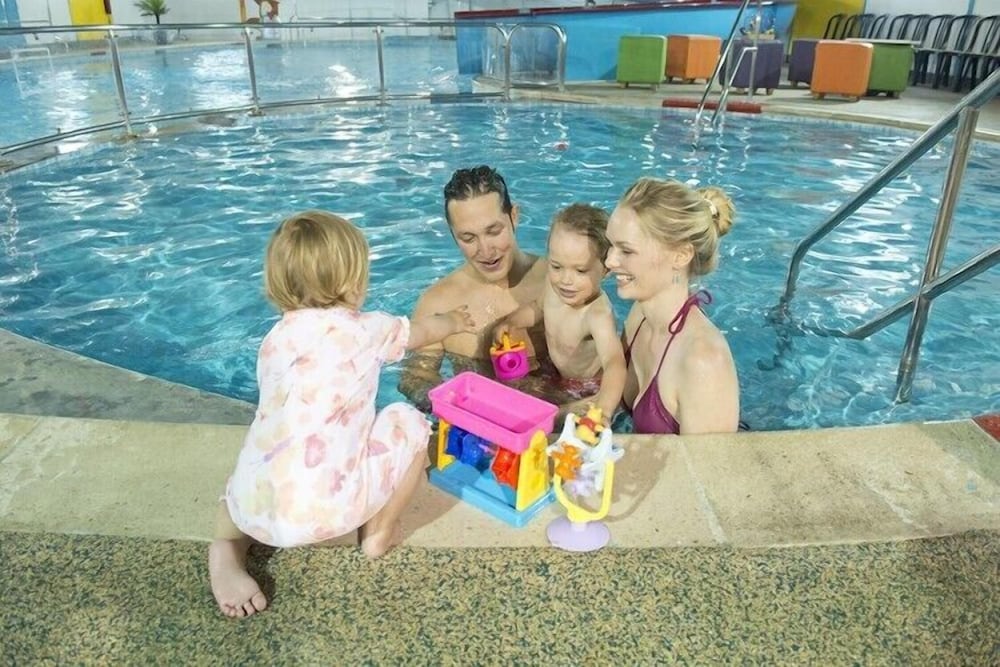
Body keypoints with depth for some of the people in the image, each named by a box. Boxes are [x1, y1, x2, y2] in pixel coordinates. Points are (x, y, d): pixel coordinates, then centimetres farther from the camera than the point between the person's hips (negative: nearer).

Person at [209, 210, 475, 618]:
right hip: (327, 509, -4)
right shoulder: (366, 329, 1)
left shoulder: (276, 337, 9)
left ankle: (227, 546, 12)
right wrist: (453, 322, 45)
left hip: (256, 509, 5)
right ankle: (379, 533, 18)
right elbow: (422, 331, 22)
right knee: (408, 421, 13)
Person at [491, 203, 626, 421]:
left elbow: (614, 363, -57)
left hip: (593, 392, -6)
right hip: (561, 378, 7)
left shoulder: (598, 315, -40)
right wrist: (509, 322, -9)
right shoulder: (554, 285, -19)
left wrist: (603, 409, -75)